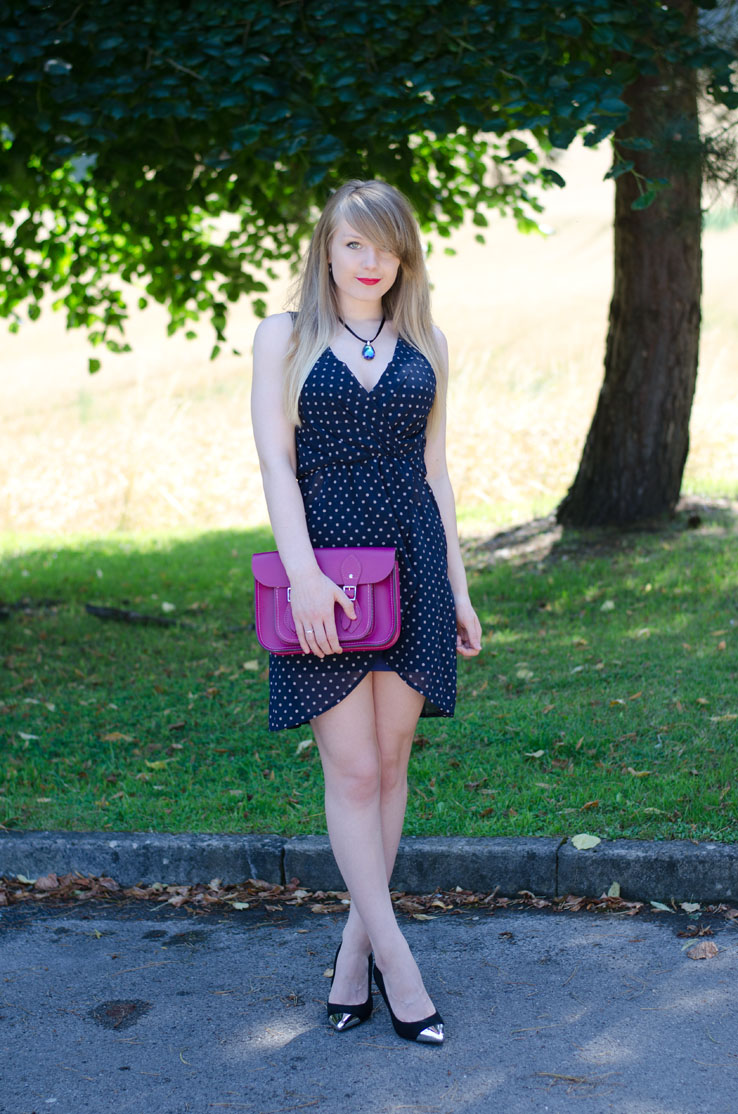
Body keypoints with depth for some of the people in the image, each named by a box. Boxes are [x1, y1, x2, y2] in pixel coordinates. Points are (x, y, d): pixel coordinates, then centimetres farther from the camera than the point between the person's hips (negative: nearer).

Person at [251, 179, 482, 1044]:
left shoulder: (425, 345, 12)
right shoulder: (286, 337, 4)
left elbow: (434, 470, 14)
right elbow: (275, 462, -4)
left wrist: (458, 586, 10)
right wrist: (304, 573, -17)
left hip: (412, 562, 3)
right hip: (325, 564, -3)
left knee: (390, 760, 5)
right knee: (352, 770, -4)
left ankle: (356, 945, 16)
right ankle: (395, 960, 2)